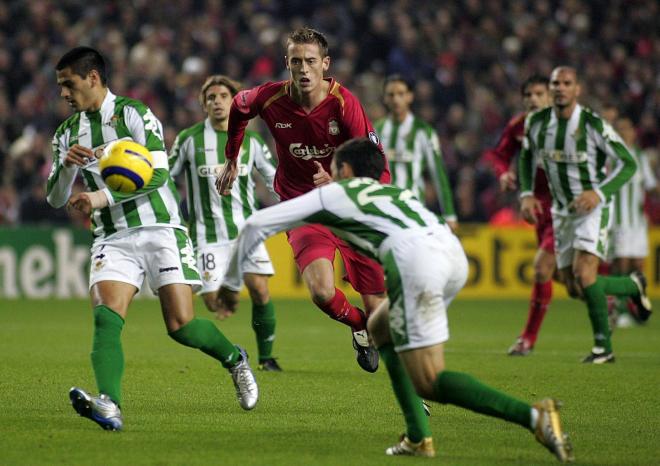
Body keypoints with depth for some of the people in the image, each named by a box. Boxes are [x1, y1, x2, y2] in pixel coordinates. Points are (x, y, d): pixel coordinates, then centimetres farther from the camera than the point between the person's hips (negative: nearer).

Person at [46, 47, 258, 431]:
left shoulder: (133, 113, -4)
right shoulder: (68, 133, 12)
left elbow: (157, 174, -14)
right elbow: (55, 199, 11)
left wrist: (104, 196, -20)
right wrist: (67, 165, -10)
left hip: (160, 229, -4)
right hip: (112, 238, 4)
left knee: (182, 326, -9)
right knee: (106, 318, -21)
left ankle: (235, 360, 22)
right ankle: (109, 405, -36)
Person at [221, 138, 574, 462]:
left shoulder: (333, 194, 25)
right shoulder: (395, 191, 38)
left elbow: (257, 224, 27)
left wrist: (231, 281, 39)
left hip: (415, 259, -7)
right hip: (453, 250, 7)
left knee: (428, 383, -5)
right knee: (380, 329, 30)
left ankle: (534, 416, -24)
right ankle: (418, 438, 21)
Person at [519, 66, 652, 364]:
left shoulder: (593, 124, -18)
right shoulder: (536, 123, -4)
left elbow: (627, 164, -14)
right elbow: (527, 156, 16)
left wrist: (599, 192, -29)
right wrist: (526, 194, 1)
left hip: (593, 207, -6)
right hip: (562, 211, 6)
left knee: (583, 272, -24)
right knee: (574, 289, 5)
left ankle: (603, 345, -10)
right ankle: (633, 286, 32)